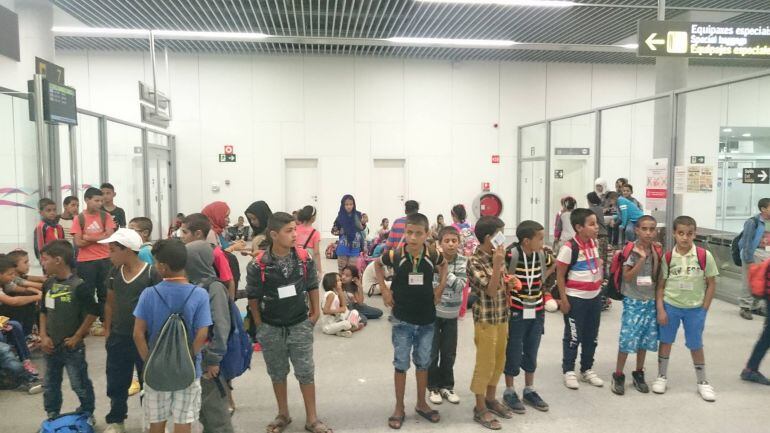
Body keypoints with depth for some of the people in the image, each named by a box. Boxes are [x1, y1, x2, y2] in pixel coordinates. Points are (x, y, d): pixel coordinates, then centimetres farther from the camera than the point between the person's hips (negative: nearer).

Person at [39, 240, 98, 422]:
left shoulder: (79, 286, -19)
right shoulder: (48, 284, 3)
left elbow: (93, 312, -17)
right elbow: (43, 311, 13)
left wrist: (77, 337, -12)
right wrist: (43, 336, 2)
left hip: (72, 347, -7)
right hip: (51, 346, 7)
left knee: (80, 385, 6)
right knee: (51, 386, 19)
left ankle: (87, 415, 24)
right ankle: (52, 417, 35)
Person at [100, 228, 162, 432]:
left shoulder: (152, 273, -16)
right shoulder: (114, 273, 1)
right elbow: (110, 303, 12)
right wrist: (107, 330, 11)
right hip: (118, 338, 5)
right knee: (116, 384, 14)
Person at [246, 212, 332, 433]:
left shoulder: (304, 258, -9)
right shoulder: (258, 265, -16)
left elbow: (312, 286, 5)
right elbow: (253, 298, -4)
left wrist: (315, 313, 7)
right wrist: (260, 325, 1)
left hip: (300, 325, 1)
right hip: (271, 328, -1)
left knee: (306, 372, 7)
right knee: (277, 373, 16)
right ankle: (283, 414, 35)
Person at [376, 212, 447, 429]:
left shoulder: (433, 255, -11)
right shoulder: (394, 255, -16)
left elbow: (444, 266, 13)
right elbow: (377, 264, 6)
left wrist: (440, 288, 2)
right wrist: (384, 289, -1)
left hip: (426, 320, 2)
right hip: (402, 320, -2)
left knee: (423, 363, 16)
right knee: (401, 364, 8)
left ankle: (421, 404, 34)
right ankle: (399, 408, 24)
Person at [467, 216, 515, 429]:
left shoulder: (498, 256, 5)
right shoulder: (474, 262, -18)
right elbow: (491, 291, -23)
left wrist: (510, 283, -4)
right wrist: (497, 264, -28)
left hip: (502, 317, 8)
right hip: (486, 319, -8)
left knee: (499, 361, 17)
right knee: (485, 363, 2)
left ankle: (491, 399, 33)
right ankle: (480, 408, 15)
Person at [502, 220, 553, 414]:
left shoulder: (542, 255, -1)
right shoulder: (511, 255, -19)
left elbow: (553, 264, 20)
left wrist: (542, 279, 9)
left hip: (537, 312, 5)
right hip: (516, 312, -5)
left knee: (531, 352, 15)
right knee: (513, 353, 5)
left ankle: (529, 390, 30)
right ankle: (509, 392, 21)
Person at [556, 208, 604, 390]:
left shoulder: (594, 243, 4)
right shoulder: (569, 247, -18)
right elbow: (560, 275, -13)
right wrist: (563, 299, -14)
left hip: (595, 297, 7)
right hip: (576, 298, -7)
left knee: (591, 336, 16)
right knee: (573, 336, 5)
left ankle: (587, 369, 30)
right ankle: (568, 371, 19)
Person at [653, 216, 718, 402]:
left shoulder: (704, 256, -9)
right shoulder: (668, 257, -7)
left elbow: (711, 284, -2)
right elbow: (660, 285, -2)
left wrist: (703, 309, -4)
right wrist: (660, 309, -6)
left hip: (695, 308, -1)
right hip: (670, 306, 1)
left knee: (696, 345, 10)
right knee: (665, 341, 11)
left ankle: (702, 382, 27)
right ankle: (662, 376, 27)